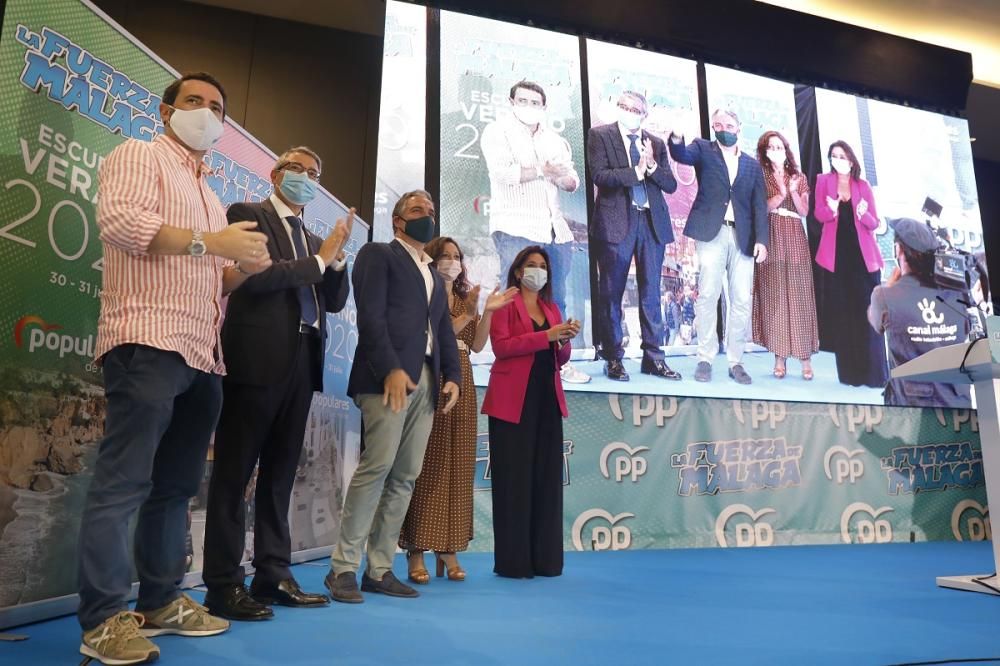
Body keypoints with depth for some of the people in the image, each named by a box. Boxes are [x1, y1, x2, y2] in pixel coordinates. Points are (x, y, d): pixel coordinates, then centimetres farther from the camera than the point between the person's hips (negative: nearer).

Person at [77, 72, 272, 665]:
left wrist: (245, 268, 6)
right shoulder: (139, 156, 5)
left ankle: (160, 602, 18)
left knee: (176, 486, 9)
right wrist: (210, 242, -16)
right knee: (123, 483, -7)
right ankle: (104, 618, 0)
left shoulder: (209, 195, 28)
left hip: (202, 354, 8)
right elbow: (117, 220, -15)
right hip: (149, 344, -8)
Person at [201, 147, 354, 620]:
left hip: (301, 361, 7)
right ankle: (223, 583, 5)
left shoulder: (312, 238, 22)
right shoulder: (248, 216, 2)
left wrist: (335, 256, 1)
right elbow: (254, 275, -14)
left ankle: (274, 575, 18)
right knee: (235, 470, -1)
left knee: (280, 471, 10)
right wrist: (318, 260, -7)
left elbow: (334, 301, 16)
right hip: (258, 357, -7)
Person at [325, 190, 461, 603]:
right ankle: (343, 568, -5)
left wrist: (452, 375, 6)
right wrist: (391, 368, -18)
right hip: (389, 376, -7)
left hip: (426, 381, 7)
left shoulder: (435, 276, 29)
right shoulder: (378, 255, 7)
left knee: (405, 477, 3)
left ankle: (379, 570, 9)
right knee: (377, 466, -14)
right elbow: (370, 315, -7)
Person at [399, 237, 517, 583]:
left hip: (461, 385, 6)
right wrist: (467, 314, -15)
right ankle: (416, 552, -1)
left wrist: (487, 313, -2)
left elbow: (476, 345, 9)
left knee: (457, 466, 4)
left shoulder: (465, 299, 19)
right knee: (427, 466, -7)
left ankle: (449, 549, 9)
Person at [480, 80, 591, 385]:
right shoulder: (497, 131, 3)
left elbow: (573, 181, 13)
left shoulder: (555, 139, 20)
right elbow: (503, 172, -14)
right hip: (516, 228, -6)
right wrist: (543, 170, -8)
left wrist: (560, 176, -10)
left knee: (555, 300, 7)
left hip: (554, 230, 6)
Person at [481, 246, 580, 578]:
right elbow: (501, 346, -13)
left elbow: (560, 359, 18)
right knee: (514, 479, -3)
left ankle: (544, 558, 12)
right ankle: (512, 560, 4)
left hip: (547, 400, 6)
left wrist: (564, 341, -3)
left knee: (546, 477, 5)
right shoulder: (505, 305, 3)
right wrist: (546, 335, -16)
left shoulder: (551, 308, 19)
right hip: (513, 401, -5)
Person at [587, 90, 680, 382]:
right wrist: (636, 172, -13)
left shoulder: (656, 143, 16)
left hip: (652, 223, 4)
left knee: (651, 292, 5)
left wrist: (652, 166, -7)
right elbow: (600, 175, -9)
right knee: (611, 293, 0)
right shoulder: (600, 135, 4)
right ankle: (613, 358, 8)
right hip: (616, 222, -4)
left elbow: (671, 185, 10)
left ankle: (653, 357, 12)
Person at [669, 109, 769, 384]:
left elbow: (759, 205, 11)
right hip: (711, 233, -3)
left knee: (742, 300, 0)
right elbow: (682, 155, -11)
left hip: (743, 237, 3)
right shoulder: (704, 149, 12)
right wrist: (676, 138, -34)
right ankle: (705, 358, 0)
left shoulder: (752, 164, 18)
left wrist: (761, 239, -1)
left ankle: (736, 361, 8)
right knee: (707, 295, -8)